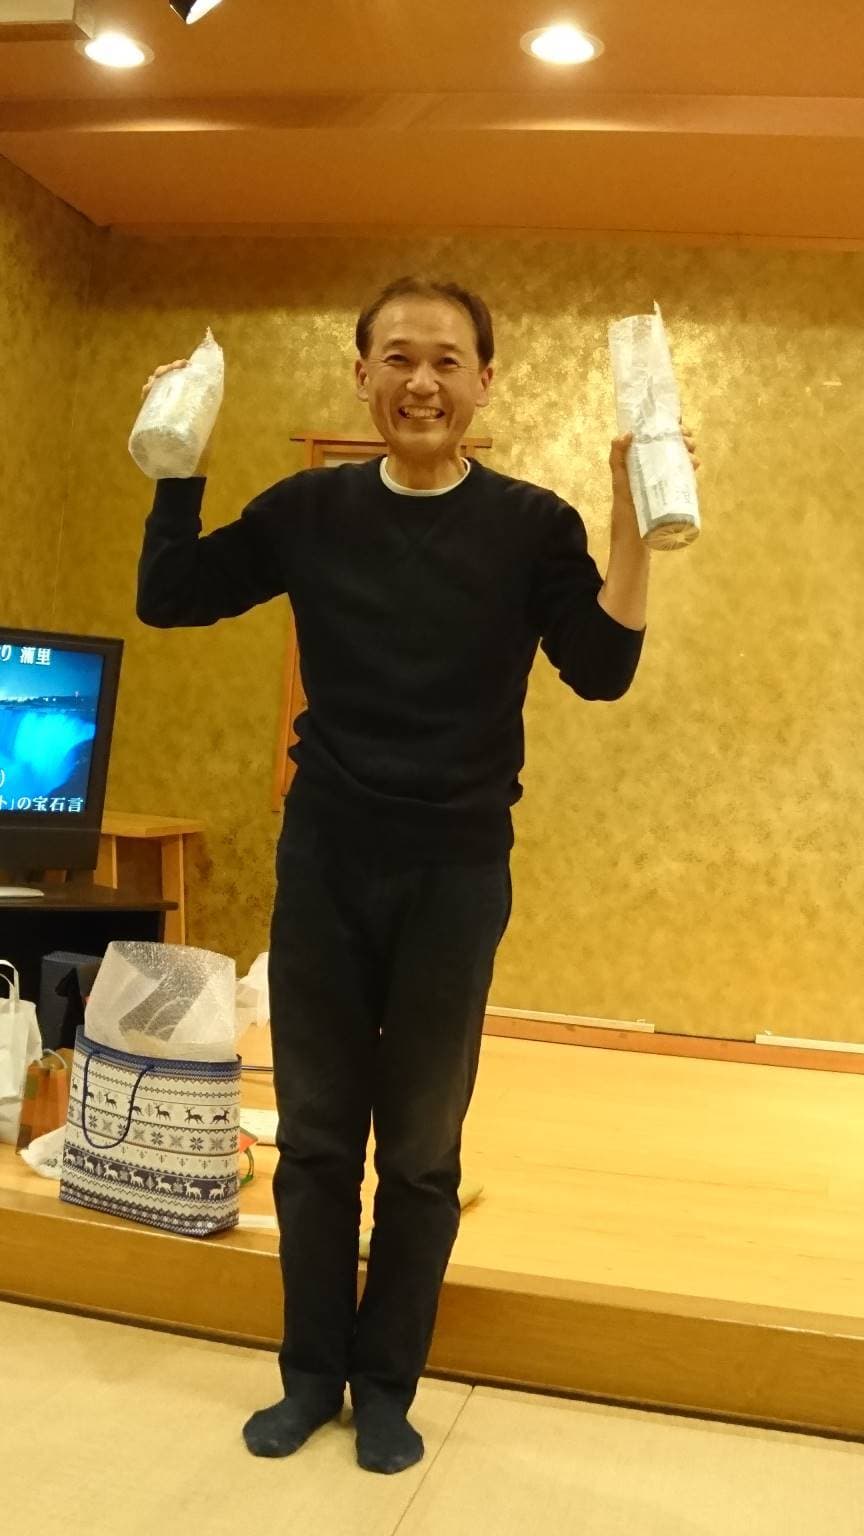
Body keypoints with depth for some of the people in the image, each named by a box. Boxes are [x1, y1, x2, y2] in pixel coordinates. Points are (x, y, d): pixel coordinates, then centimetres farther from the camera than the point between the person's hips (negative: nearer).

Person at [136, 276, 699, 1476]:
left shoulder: (530, 524, -4)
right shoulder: (311, 510, 1)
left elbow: (603, 671, -13)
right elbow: (166, 599, 5)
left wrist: (635, 517, -22)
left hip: (456, 873, -2)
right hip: (323, 859, 2)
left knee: (422, 1152, 9)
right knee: (315, 1137, 12)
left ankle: (387, 1388, 28)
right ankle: (312, 1374, 29)